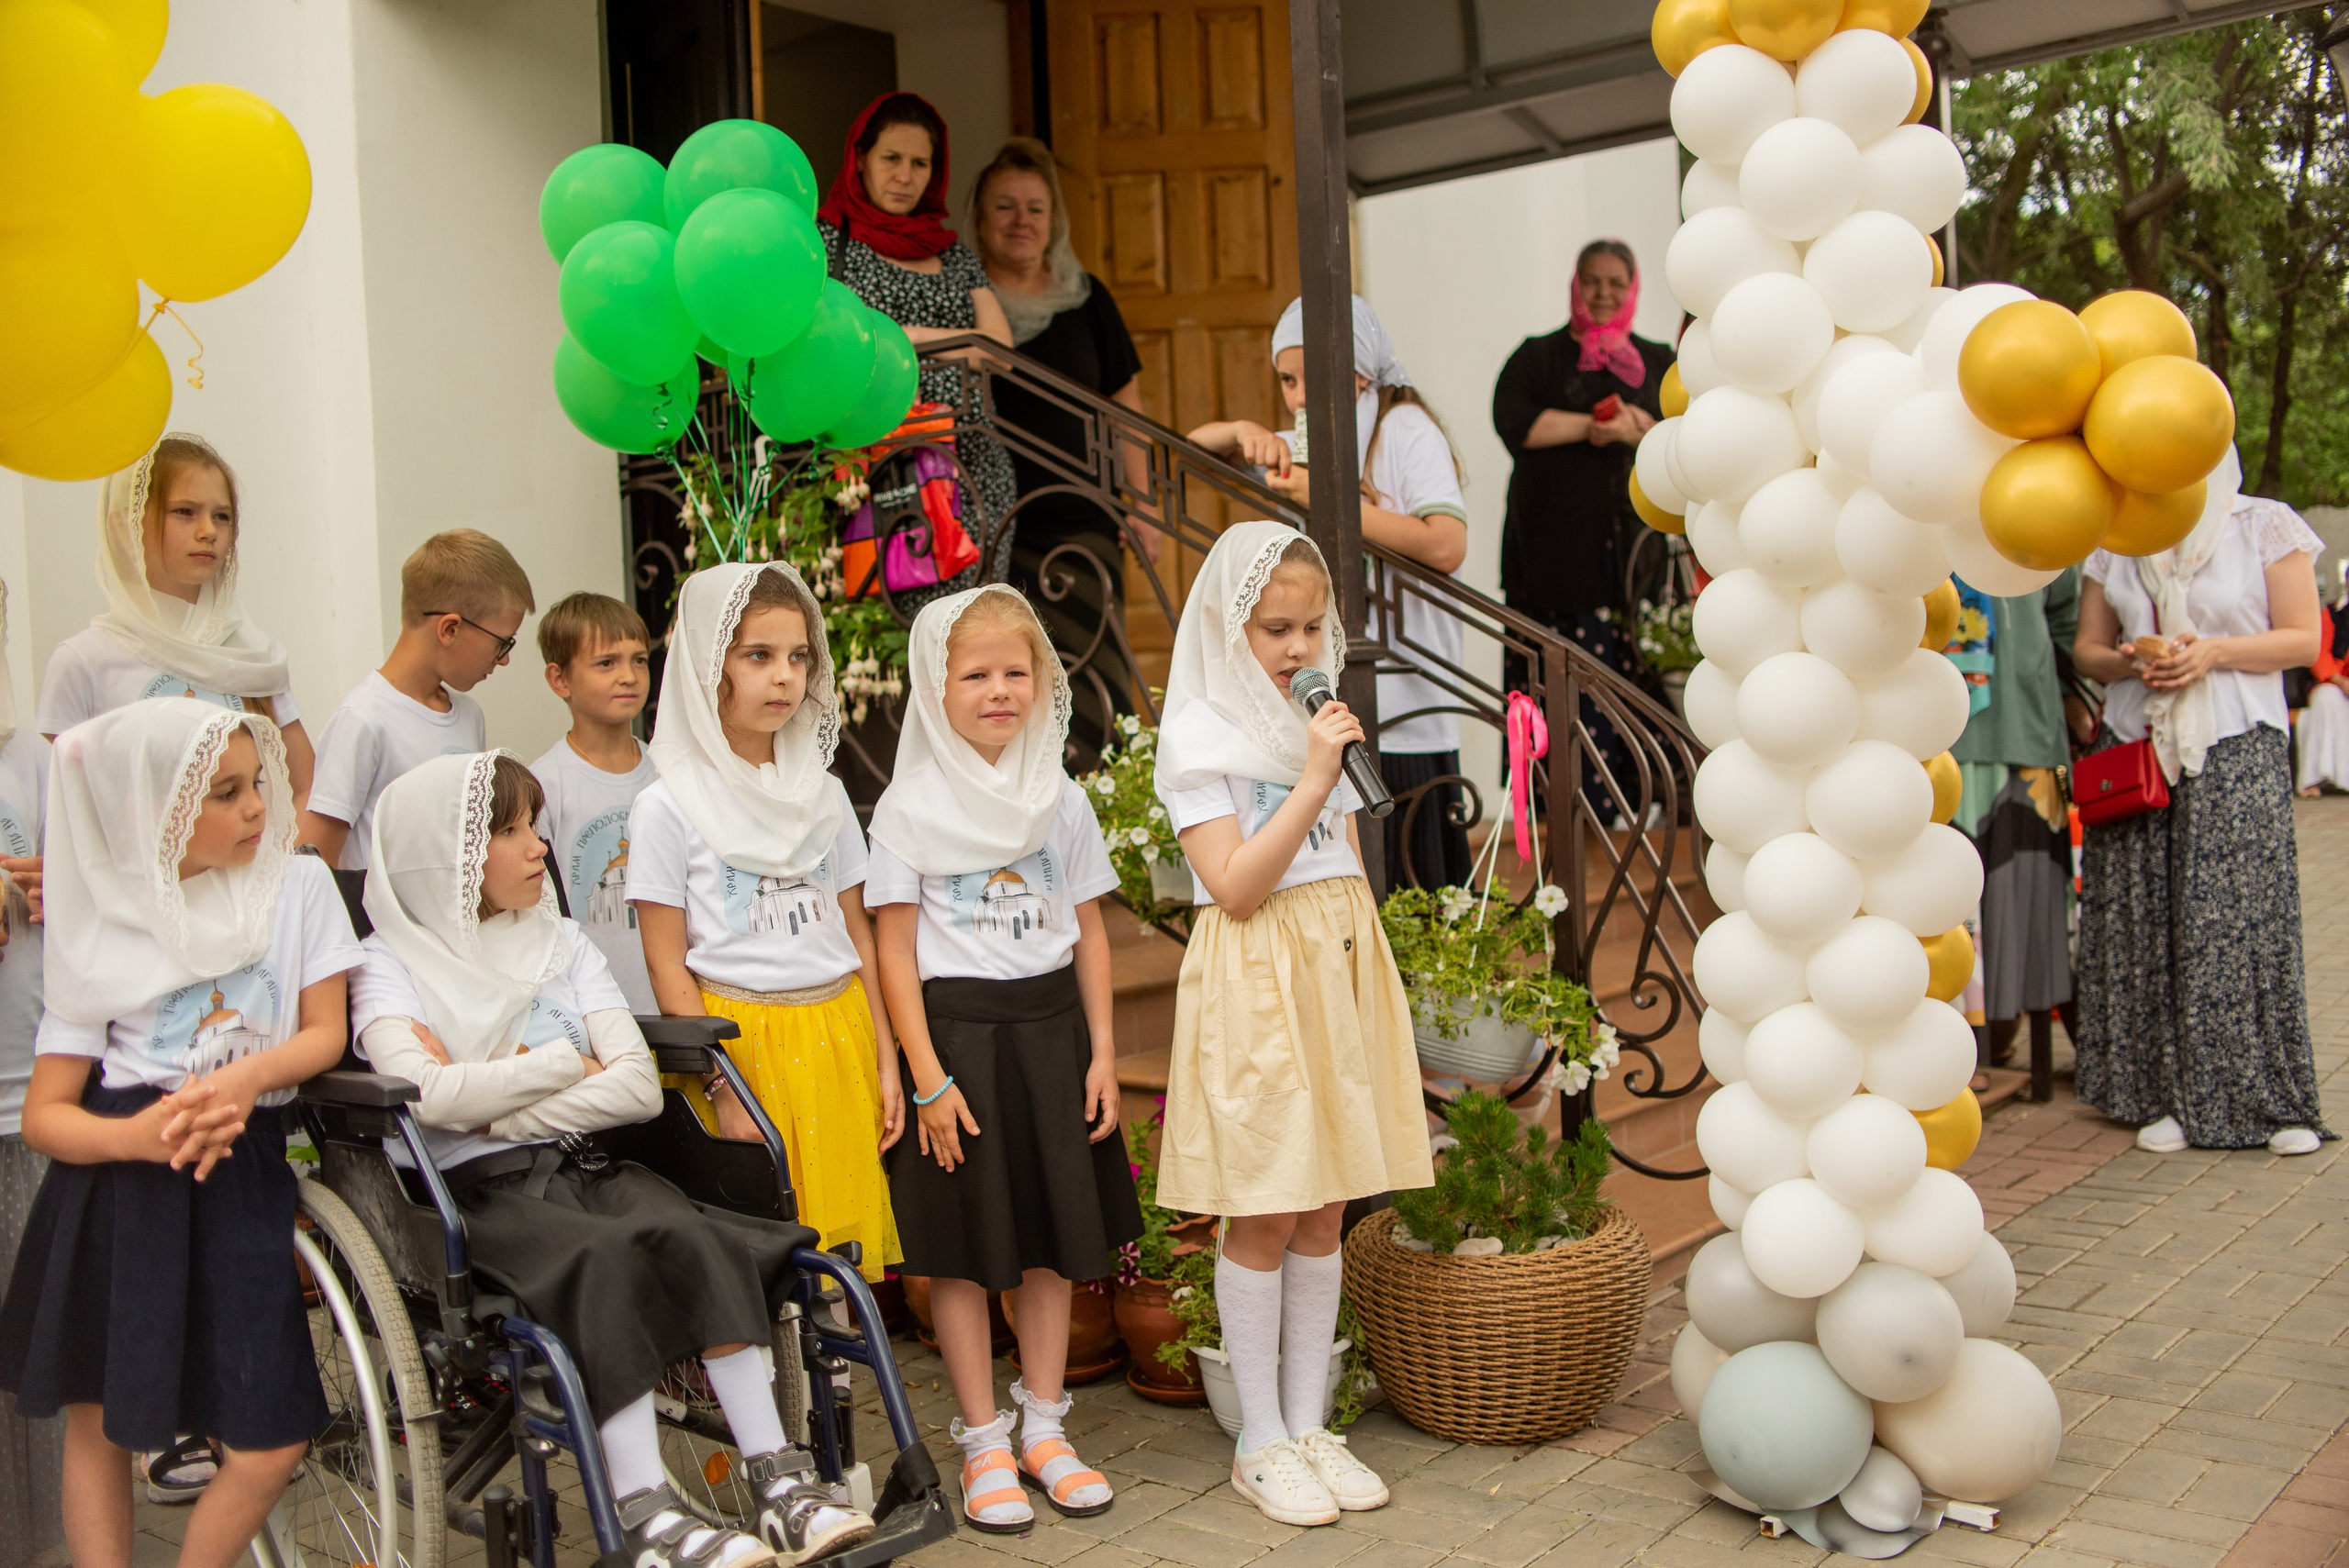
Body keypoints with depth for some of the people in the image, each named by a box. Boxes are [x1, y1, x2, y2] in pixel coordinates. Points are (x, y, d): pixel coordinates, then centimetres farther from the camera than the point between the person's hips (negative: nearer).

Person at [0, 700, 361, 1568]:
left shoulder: (297, 883, 6)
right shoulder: (108, 928, 3)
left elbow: (326, 1033, 5)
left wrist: (248, 1074, -17)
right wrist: (138, 1137, -22)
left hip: (240, 1181, 0)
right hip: (113, 1178, 0)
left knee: (271, 1447, -5)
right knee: (95, 1425, 10)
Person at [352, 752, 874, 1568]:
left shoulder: (560, 943, 17)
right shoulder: (389, 963, 4)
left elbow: (639, 1086, 4)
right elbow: (427, 1095, -17)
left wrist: (499, 1106, -7)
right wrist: (565, 1064, -5)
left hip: (578, 1164, 4)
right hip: (472, 1192, -4)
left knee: (693, 1237, -27)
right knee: (606, 1258, -33)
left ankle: (777, 1481, -26)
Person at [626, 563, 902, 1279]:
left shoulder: (822, 795, 9)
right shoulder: (668, 808, -5)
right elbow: (667, 966, -6)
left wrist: (885, 1059, 9)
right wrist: (722, 1088, -12)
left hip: (837, 1036, 4)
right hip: (738, 1040, -4)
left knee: (839, 1243, 6)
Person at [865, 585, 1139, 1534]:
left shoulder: (1060, 799, 6)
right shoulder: (910, 807, -5)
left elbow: (1088, 934, 9)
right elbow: (896, 950, -7)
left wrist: (1102, 1053, 3)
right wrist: (928, 1078, -12)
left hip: (1051, 1027, 4)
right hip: (955, 1029, -4)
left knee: (1056, 1238, 9)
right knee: (963, 1248, 3)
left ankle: (1044, 1429, 24)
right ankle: (984, 1445, 16)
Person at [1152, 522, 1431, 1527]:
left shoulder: (1322, 724, 15)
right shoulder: (1200, 735, -7)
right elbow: (1236, 885, -16)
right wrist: (1312, 781, -19)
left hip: (1338, 972, 6)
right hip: (1256, 985, -6)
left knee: (1324, 1211, 10)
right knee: (1262, 1217, 0)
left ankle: (1310, 1425, 20)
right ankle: (1261, 1443, 13)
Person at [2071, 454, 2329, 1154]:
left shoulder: (2264, 527, 5)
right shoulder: (2114, 544, 14)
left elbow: (2303, 639, 1)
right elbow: (2087, 647, 15)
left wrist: (2215, 651, -13)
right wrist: (2129, 662, -7)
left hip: (2238, 752, -3)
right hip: (2135, 751, 3)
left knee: (2244, 919, -7)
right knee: (2145, 925, -2)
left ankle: (2273, 1101, 1)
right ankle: (2165, 1095, 4)